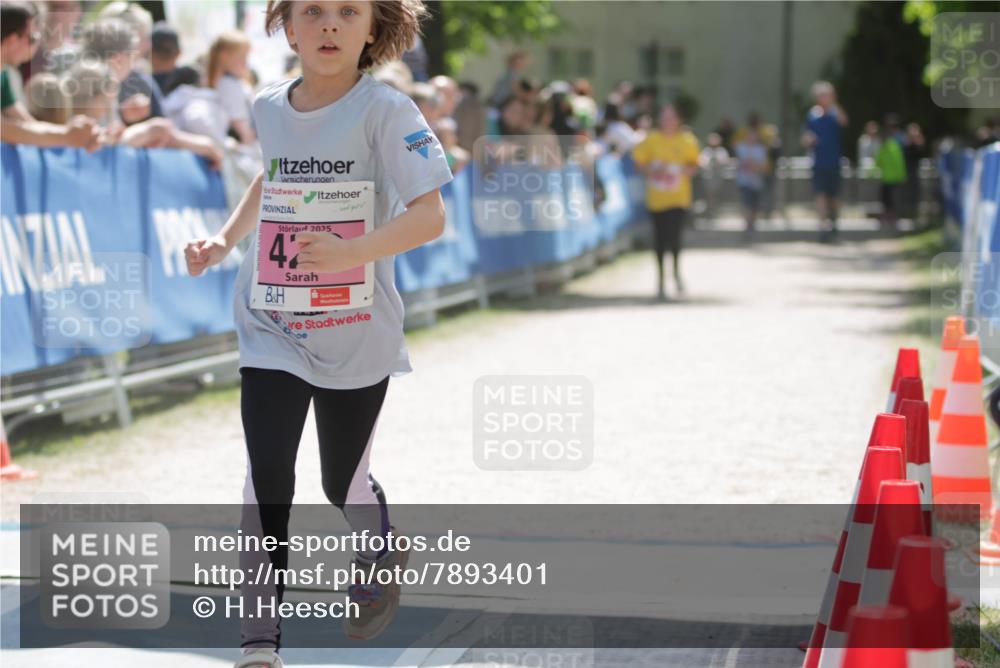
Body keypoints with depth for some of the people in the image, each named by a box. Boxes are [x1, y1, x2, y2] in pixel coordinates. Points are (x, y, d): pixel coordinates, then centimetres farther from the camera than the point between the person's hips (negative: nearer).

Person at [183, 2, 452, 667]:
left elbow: (430, 215, -21)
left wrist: (353, 252, -36)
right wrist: (225, 240, 10)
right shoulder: (270, 107, 2)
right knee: (267, 477, -11)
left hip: (357, 333, -3)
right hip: (272, 327, 3)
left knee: (343, 485, 12)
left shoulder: (384, 109, -14)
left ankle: (382, 550, 47)